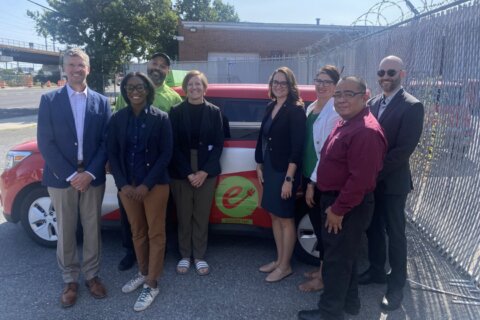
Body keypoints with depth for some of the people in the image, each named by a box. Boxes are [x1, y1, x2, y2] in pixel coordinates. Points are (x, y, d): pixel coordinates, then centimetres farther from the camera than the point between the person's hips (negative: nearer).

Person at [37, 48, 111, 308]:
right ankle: (70, 280, 25)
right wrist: (70, 174, -13)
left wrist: (90, 173, -11)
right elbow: (45, 142, -6)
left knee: (92, 230, 11)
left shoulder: (101, 102, 4)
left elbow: (106, 142, 0)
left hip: (92, 177, 1)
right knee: (65, 232, 10)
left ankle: (92, 275, 28)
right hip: (61, 177, -1)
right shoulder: (50, 100, 0)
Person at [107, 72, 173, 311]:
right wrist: (123, 184, -8)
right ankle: (142, 272, 36)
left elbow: (166, 154, -9)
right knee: (137, 232, 17)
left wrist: (146, 184, -14)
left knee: (155, 233, 6)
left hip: (155, 185, -3)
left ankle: (152, 284, 18)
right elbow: (112, 154, 3)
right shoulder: (117, 119, 2)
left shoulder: (160, 118, -7)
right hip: (127, 186, 4)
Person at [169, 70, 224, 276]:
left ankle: (199, 257, 21)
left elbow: (218, 144, 0)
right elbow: (173, 145, -4)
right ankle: (185, 256, 23)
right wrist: (188, 173, -11)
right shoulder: (176, 112, -1)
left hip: (206, 171, 1)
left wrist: (204, 171, -9)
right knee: (184, 216, 7)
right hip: (181, 172, 0)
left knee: (202, 216, 7)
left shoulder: (214, 112, 2)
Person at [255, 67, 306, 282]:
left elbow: (297, 148, -18)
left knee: (286, 219, 4)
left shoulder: (296, 110, -13)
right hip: (269, 169, 8)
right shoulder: (271, 107, 9)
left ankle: (285, 266, 19)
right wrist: (259, 166, 13)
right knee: (274, 216, 16)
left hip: (285, 172, -8)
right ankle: (279, 260, 31)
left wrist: (289, 178, -21)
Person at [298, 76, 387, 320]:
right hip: (336, 201, 10)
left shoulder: (366, 131, -24)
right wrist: (333, 205, 16)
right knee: (344, 254, 21)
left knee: (336, 258, 3)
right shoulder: (345, 123, 10)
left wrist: (338, 209, -21)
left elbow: (361, 179, -28)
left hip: (348, 207, -10)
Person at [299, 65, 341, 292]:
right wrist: (307, 178, 9)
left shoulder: (336, 112, -16)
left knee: (323, 226, 5)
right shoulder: (311, 107, 10)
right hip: (307, 174, 8)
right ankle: (322, 268, 36)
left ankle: (323, 277, 22)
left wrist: (314, 182, -16)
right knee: (315, 223, 18)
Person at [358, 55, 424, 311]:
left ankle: (396, 285, 22)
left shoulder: (412, 106, -13)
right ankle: (376, 271, 36)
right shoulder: (372, 103, 7)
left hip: (392, 182, -6)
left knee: (394, 233, 7)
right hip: (369, 180, 6)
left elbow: (404, 149, -19)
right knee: (373, 228, 17)